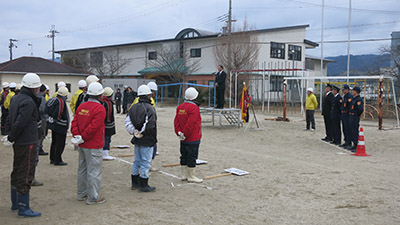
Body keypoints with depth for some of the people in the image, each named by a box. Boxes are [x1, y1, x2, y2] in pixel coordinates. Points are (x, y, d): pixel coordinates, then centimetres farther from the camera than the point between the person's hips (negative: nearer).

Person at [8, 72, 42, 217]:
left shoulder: (16, 98, 11)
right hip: (27, 143, -10)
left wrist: (11, 137, 7)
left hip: (18, 143, 10)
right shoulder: (28, 102, -19)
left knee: (17, 172, 18)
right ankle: (23, 208, 3)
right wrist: (11, 138, -12)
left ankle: (15, 203, 31)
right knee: (26, 175, -3)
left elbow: (12, 119, 13)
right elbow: (20, 123, -23)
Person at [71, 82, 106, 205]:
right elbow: (93, 127, -22)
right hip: (93, 146, -8)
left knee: (83, 169, 18)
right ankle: (93, 197, 5)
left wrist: (77, 136, -5)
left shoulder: (81, 106, 8)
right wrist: (82, 138, -14)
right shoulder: (100, 109, -16)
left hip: (82, 145, 8)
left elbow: (74, 123, 2)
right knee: (94, 171, -1)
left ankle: (82, 194, 30)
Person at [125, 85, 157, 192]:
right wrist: (141, 134, -13)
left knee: (137, 161, 17)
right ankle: (143, 185, 8)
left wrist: (134, 132, -2)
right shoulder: (149, 108, -17)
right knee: (145, 162, 1)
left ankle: (135, 183, 27)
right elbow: (150, 125, -26)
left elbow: (127, 121, 2)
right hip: (147, 140, -8)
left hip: (137, 139, 8)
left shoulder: (134, 107, 7)